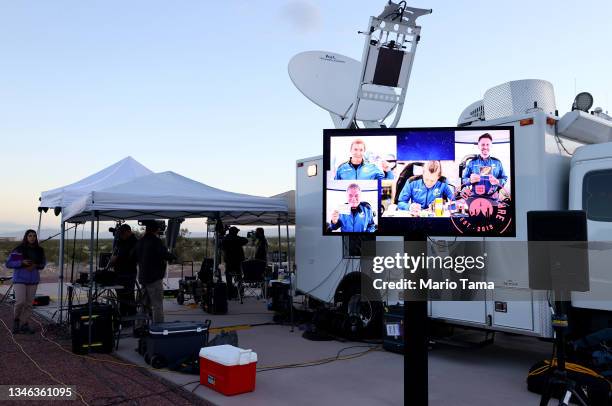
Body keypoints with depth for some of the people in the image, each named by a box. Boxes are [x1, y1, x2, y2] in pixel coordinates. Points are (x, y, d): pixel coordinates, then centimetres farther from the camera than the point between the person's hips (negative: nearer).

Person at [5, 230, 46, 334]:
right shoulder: (19, 249, -7)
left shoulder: (39, 250, 3)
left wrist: (35, 266, -7)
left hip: (33, 280, 4)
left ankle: (24, 324, 14)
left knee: (29, 303, 4)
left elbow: (43, 263, 14)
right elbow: (8, 263, -6)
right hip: (20, 279, -3)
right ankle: (16, 320, 15)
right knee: (20, 302, -12)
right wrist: (21, 263, -20)